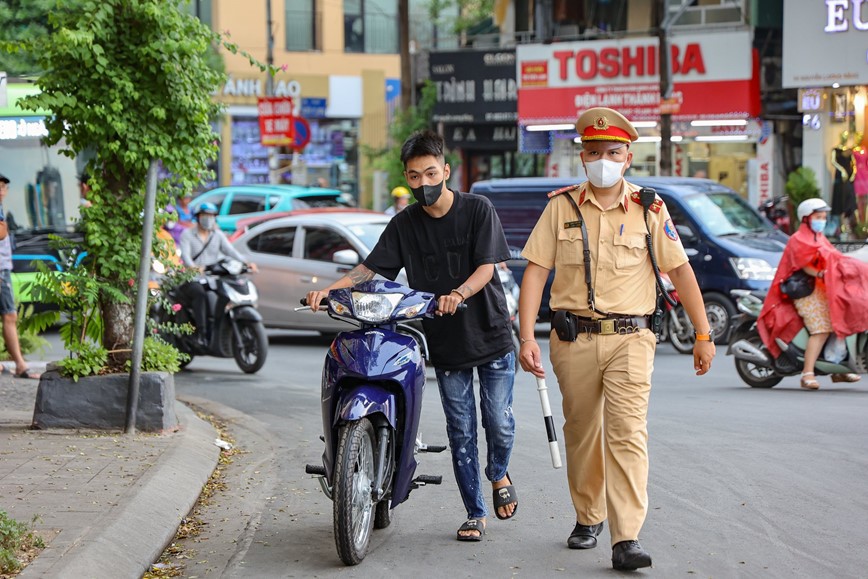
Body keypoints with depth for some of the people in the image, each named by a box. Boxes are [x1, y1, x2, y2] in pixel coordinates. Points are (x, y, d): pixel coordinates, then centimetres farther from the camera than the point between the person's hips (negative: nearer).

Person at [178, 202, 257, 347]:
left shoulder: (218, 235, 16)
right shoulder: (187, 235, 5)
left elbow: (230, 251, 1)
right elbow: (185, 254, -13)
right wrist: (193, 267, -36)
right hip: (191, 279, -4)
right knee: (199, 293, -37)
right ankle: (201, 333, -39)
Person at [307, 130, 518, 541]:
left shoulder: (477, 210, -5)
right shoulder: (404, 224, 4)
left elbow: (488, 266, -13)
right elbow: (370, 267, 0)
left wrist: (459, 294, -32)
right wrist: (329, 288, -16)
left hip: (490, 334, -2)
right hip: (445, 342, 2)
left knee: (499, 421, -2)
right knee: (460, 430, 5)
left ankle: (498, 473, 31)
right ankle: (475, 513, 15)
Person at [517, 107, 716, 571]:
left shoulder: (649, 211, 3)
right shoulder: (561, 207, 4)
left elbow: (680, 272, 6)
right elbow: (535, 272, 1)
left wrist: (703, 335, 5)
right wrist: (526, 336, -8)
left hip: (630, 339, -2)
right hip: (573, 338, 2)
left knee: (627, 434, -12)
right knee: (581, 433, 12)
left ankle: (627, 539, -16)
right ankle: (588, 518, 31)